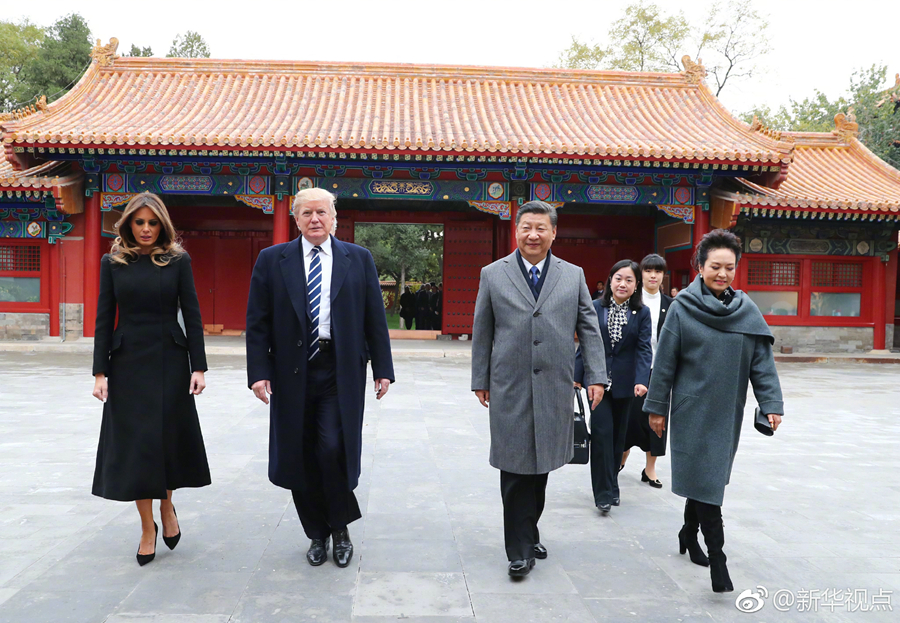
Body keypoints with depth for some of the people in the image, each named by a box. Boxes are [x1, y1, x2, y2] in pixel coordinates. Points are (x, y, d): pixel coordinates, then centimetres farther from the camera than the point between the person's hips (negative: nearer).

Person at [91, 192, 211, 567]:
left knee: (171, 437, 4)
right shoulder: (113, 262, 4)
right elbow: (104, 318, 3)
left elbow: (192, 314, -1)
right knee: (134, 441, 3)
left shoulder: (177, 260, 1)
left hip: (170, 361, -1)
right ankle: (148, 527, 16)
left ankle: (166, 506, 31)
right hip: (128, 362, 1)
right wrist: (100, 372, -3)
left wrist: (198, 366, -7)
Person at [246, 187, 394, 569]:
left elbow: (375, 318, 5)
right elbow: (258, 322, 3)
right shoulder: (272, 260, 5)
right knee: (301, 458, 7)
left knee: (333, 449, -12)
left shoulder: (359, 259, 6)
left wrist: (382, 369, 1)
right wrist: (258, 371, -5)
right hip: (293, 371, 1)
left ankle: (340, 527, 14)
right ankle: (317, 534, 27)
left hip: (341, 371, -1)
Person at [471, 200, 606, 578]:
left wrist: (596, 376, 2)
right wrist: (480, 381, 5)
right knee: (515, 471, -1)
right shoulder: (493, 275, 4)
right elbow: (481, 333, 6)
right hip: (510, 390, -2)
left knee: (540, 466, 11)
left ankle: (529, 534, 29)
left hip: (554, 389, 2)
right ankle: (520, 550, 10)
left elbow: (589, 329, 9)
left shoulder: (573, 275, 9)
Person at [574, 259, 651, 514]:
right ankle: (603, 493, -2)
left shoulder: (642, 313, 0)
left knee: (618, 435, 11)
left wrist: (642, 380, -19)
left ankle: (611, 486, 26)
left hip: (624, 384, 1)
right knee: (602, 432, -8)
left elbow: (644, 349, -6)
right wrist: (577, 376, 0)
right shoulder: (595, 308, 0)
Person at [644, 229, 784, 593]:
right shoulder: (683, 307, -7)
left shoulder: (747, 310, 3)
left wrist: (771, 403, -7)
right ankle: (716, 557, 0)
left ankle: (689, 535, 35)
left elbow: (762, 361, 2)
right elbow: (665, 361, -5)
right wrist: (657, 407, -3)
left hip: (728, 411, 4)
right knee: (704, 478, -5)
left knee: (707, 477, 15)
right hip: (693, 409, -4)